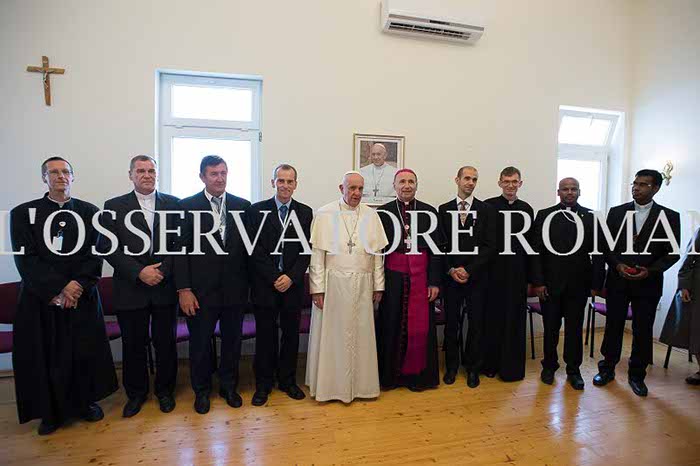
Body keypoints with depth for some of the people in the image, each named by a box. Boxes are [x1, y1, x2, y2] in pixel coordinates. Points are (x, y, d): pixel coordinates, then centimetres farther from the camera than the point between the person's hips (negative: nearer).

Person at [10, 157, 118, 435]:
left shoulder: (90, 212, 5)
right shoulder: (23, 213, 2)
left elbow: (96, 253, 0)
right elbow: (25, 258, -5)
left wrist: (78, 284, -13)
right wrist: (56, 290, -14)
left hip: (83, 295, 1)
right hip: (41, 298, 0)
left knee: (86, 352, 8)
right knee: (45, 356, 7)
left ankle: (87, 402, 28)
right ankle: (51, 412, 26)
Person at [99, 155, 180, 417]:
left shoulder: (173, 204, 4)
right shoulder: (114, 206, 3)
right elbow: (108, 246, -3)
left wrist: (162, 271, -11)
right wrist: (139, 272, -13)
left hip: (165, 287, 0)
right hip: (130, 289, 0)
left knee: (165, 343, 10)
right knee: (133, 345, 12)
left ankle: (165, 390, 30)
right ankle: (136, 393, 33)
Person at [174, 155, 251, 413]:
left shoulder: (242, 205, 3)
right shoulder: (188, 206, -3)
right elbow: (181, 249, -5)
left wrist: (249, 283, 2)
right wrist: (184, 289, -9)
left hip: (235, 289, 2)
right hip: (201, 290, -2)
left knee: (232, 341, 15)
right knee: (200, 343, 13)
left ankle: (229, 386, 36)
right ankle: (202, 390, 35)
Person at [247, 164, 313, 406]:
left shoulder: (305, 212, 5)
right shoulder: (257, 210, 0)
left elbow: (306, 250, 1)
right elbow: (255, 250, -5)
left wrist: (291, 277, -10)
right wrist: (274, 279, -11)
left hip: (293, 284, 2)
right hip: (265, 284, -1)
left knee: (291, 333, 10)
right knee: (265, 335, 7)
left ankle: (287, 380, 27)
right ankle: (263, 383, 23)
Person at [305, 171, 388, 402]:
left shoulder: (371, 215, 6)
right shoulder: (325, 214, -2)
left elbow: (377, 253, 7)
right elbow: (317, 253, -4)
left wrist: (378, 286, 4)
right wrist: (317, 288, -8)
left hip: (362, 285, 3)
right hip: (333, 283, -2)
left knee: (361, 334, 10)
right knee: (331, 335, 6)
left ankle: (361, 383, 27)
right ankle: (329, 384, 23)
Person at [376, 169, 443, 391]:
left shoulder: (429, 212, 4)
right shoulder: (383, 212, 3)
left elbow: (436, 249, 3)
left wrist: (434, 281, -3)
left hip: (421, 277, 1)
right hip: (393, 277, 0)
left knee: (420, 326, 5)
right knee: (391, 325, 6)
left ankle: (416, 374, 24)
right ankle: (390, 374, 23)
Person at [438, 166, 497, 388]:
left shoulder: (486, 210, 3)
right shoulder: (444, 209, 5)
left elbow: (489, 246, -3)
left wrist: (468, 269, -11)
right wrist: (451, 269, -8)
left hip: (476, 275, 0)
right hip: (451, 275, 0)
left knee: (476, 323, 7)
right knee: (451, 322, 7)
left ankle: (473, 368, 24)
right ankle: (451, 366, 24)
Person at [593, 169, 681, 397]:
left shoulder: (670, 216, 0)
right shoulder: (616, 212, 3)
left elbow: (672, 252, 0)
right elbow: (605, 245, 3)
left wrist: (650, 270, -14)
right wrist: (618, 265, -12)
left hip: (648, 284, 0)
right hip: (617, 280, 1)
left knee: (643, 330, 7)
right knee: (613, 326, 8)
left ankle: (637, 375, 24)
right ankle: (607, 369, 23)